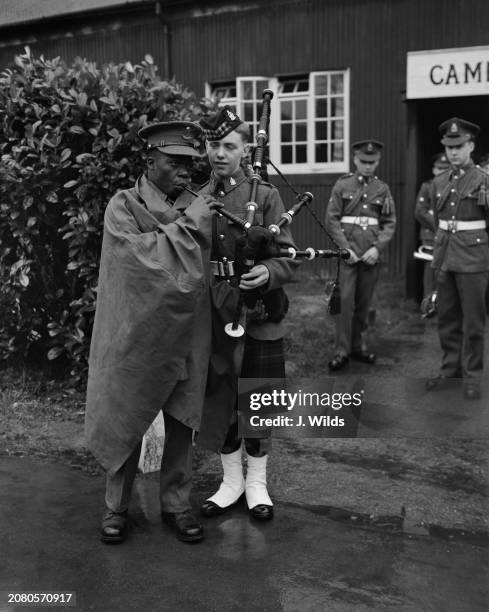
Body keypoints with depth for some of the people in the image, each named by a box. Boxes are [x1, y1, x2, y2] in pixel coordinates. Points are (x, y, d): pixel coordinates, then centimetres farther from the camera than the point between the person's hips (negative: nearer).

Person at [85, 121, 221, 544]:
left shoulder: (195, 210, 5)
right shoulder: (124, 206, -4)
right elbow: (142, 256, -20)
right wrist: (186, 223, -16)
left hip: (185, 338, 3)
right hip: (135, 337, -3)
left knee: (182, 423, 11)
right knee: (125, 425, 9)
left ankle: (177, 503, 28)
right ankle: (117, 506, 27)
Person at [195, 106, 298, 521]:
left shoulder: (265, 196, -3)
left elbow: (287, 257, -5)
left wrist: (268, 272, -26)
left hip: (260, 319, -2)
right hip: (214, 318, 3)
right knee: (218, 401, 10)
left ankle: (257, 483, 28)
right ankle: (231, 481, 30)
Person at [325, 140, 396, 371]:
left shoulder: (383, 189, 9)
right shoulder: (342, 185, 2)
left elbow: (389, 223, 6)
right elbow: (332, 219, -3)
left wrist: (377, 248, -9)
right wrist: (345, 248, -12)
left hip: (371, 253, 3)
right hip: (347, 250, -3)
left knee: (364, 302, 8)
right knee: (344, 300, -7)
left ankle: (359, 346, 20)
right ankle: (342, 351, -2)